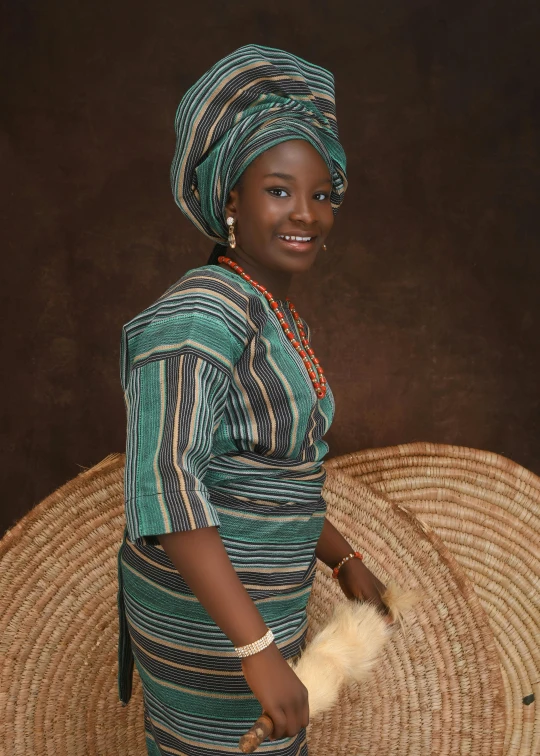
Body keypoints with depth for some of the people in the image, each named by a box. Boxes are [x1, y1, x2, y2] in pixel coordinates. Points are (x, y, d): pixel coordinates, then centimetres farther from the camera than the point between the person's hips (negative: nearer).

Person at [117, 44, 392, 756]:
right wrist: (261, 651, -37)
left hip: (237, 595, 10)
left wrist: (345, 559, 20)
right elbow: (162, 482, -35)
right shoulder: (203, 312, -25)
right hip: (207, 619, -9)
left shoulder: (271, 320, 7)